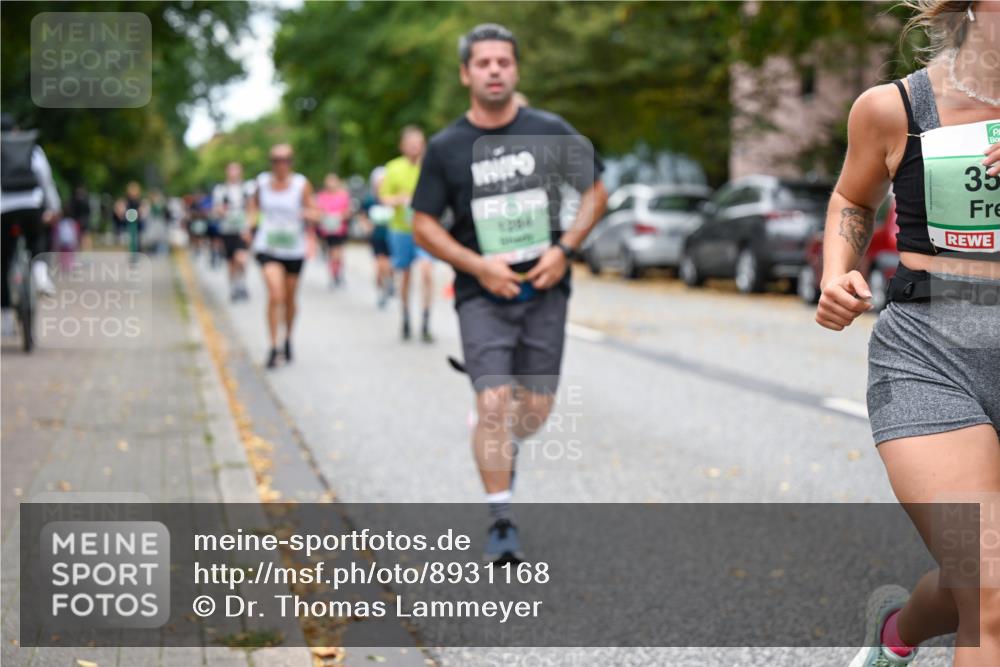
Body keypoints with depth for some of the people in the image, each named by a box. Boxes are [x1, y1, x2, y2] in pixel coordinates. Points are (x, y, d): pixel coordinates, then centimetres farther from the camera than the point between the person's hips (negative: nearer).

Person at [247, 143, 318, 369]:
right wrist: (252, 219, 1)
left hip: (294, 250, 1)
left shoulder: (301, 185, -5)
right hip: (268, 248, 0)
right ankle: (273, 348, -12)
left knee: (289, 299, 13)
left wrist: (309, 214, -25)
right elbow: (254, 204, 20)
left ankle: (288, 339, 39)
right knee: (275, 295, -17)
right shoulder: (262, 182, 1)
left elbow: (314, 212, -2)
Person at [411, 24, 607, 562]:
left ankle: (504, 444, 41)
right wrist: (479, 265, -11)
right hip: (482, 294, -1)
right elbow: (424, 225, 2)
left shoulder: (551, 132, 0)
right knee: (493, 405, -12)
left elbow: (595, 192, 9)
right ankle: (501, 522, 0)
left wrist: (563, 249, -6)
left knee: (536, 409, 4)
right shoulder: (446, 147, -2)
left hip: (544, 290, 2)